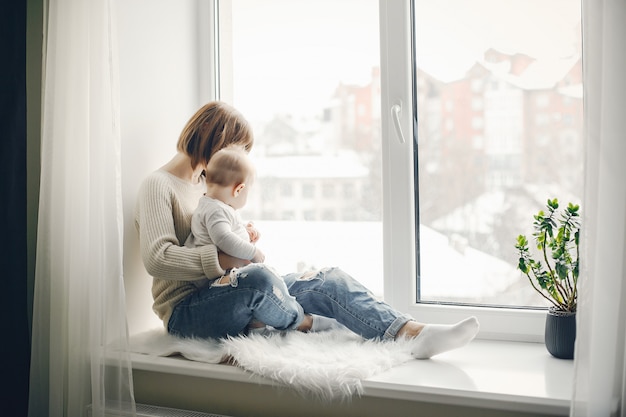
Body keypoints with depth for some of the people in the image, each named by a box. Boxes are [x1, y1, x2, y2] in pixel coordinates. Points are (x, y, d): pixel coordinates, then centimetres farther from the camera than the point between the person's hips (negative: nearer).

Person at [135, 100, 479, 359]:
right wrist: (225, 259, -25)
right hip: (187, 311, -7)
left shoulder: (206, 185, 21)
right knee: (257, 279, -39)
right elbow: (157, 259, -20)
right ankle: (305, 326, -8)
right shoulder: (159, 186, -6)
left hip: (232, 296, 8)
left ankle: (414, 334, -29)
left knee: (329, 280, -13)